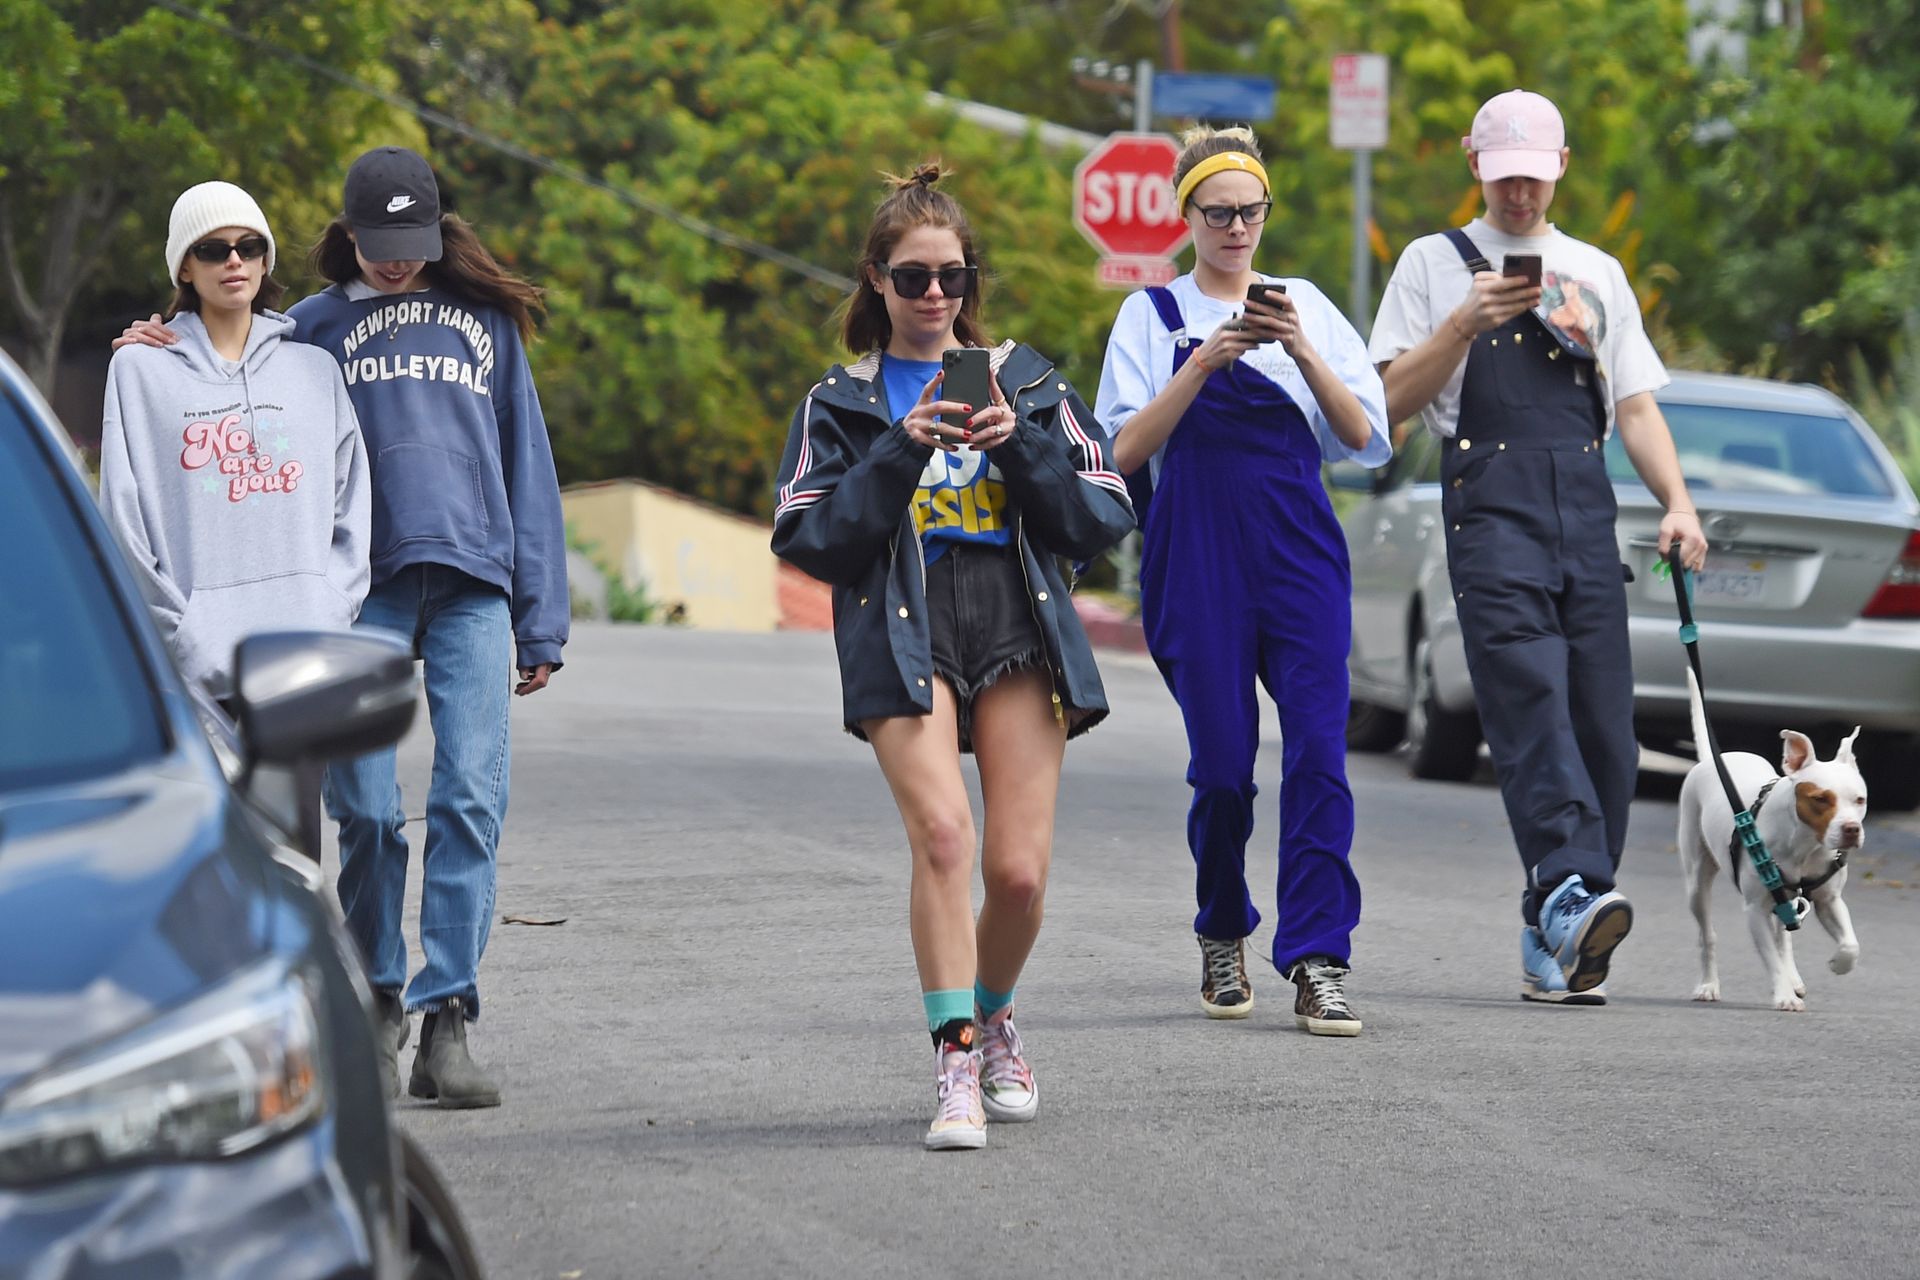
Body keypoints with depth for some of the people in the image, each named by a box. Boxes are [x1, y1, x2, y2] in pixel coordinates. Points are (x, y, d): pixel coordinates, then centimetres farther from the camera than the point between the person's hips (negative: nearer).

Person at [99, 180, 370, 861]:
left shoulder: (315, 370, 15)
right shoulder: (141, 369, 9)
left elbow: (353, 506, 13)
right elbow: (125, 518, 2)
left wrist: (330, 614, -1)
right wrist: (179, 630, -8)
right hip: (193, 665, -2)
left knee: (294, 844, -1)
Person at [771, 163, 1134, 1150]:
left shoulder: (1026, 382, 17)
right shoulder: (840, 404, 14)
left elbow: (1103, 522, 9)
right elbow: (810, 541, 1)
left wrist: (1021, 442, -5)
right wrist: (902, 452, -9)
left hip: (1019, 624, 2)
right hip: (902, 632, -2)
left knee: (1020, 868, -6)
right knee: (941, 831, -24)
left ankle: (993, 1024, 23)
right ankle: (956, 1063, -19)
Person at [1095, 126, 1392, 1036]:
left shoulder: (1307, 306, 13)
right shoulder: (1154, 314, 8)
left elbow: (1364, 437, 4)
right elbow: (1126, 449, -3)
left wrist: (1303, 352, -10)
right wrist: (1205, 362, -14)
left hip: (1301, 552, 1)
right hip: (1200, 559, -1)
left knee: (1317, 749, -11)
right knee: (1221, 762, -1)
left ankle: (1317, 962, -13)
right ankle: (1222, 942, 22)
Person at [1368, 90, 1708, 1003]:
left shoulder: (1598, 273, 24)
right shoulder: (1434, 264, 15)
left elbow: (1636, 404, 20)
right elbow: (1392, 402, 8)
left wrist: (1678, 503, 4)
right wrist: (1466, 324, -6)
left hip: (1585, 508, 4)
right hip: (1490, 506, -4)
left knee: (1603, 723, -5)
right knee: (1530, 697, -22)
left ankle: (1554, 944, -1)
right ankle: (1568, 892, -38)